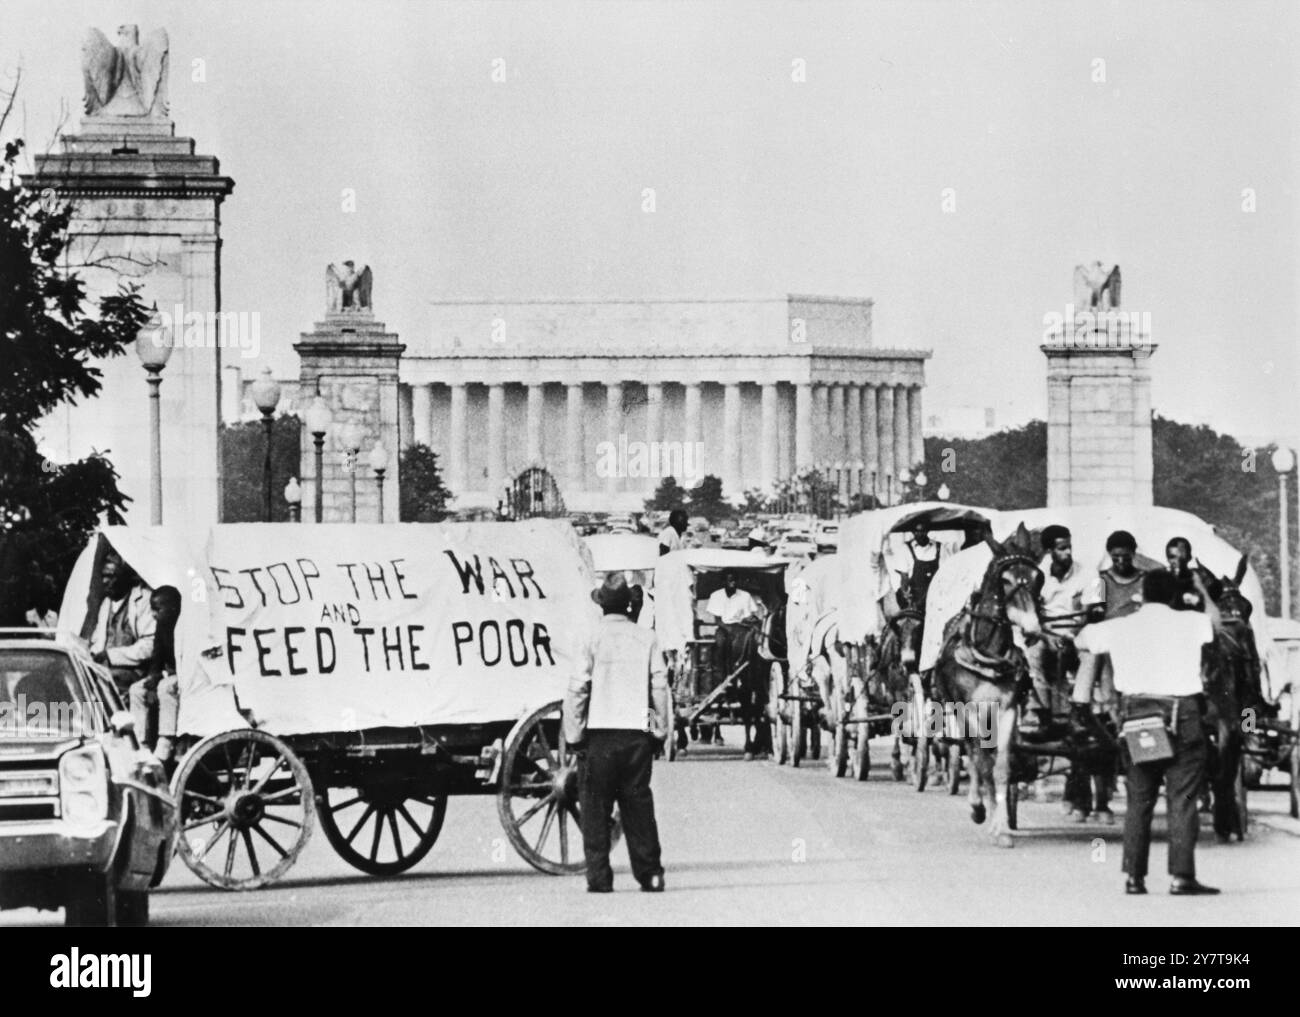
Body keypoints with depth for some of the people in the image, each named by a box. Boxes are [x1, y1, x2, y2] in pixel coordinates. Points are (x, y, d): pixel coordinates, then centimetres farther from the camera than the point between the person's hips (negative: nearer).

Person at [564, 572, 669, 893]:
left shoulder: (592, 640, -6)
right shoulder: (647, 639, 3)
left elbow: (576, 690, -7)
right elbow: (660, 687, 5)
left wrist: (573, 733, 1)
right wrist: (661, 729, 13)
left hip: (600, 733, -3)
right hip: (638, 733, 3)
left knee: (596, 807, 3)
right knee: (638, 805, 10)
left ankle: (599, 876, -1)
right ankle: (650, 874, 8)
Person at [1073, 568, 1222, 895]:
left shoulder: (1119, 627, 6)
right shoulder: (1190, 623, 2)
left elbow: (1084, 640, 22)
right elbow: (1216, 620, 25)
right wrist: (1202, 590, 41)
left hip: (1136, 715, 3)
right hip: (1181, 714, -3)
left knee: (1139, 798, 9)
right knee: (1182, 798, -3)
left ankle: (1134, 876, 6)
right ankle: (1181, 875, -10)